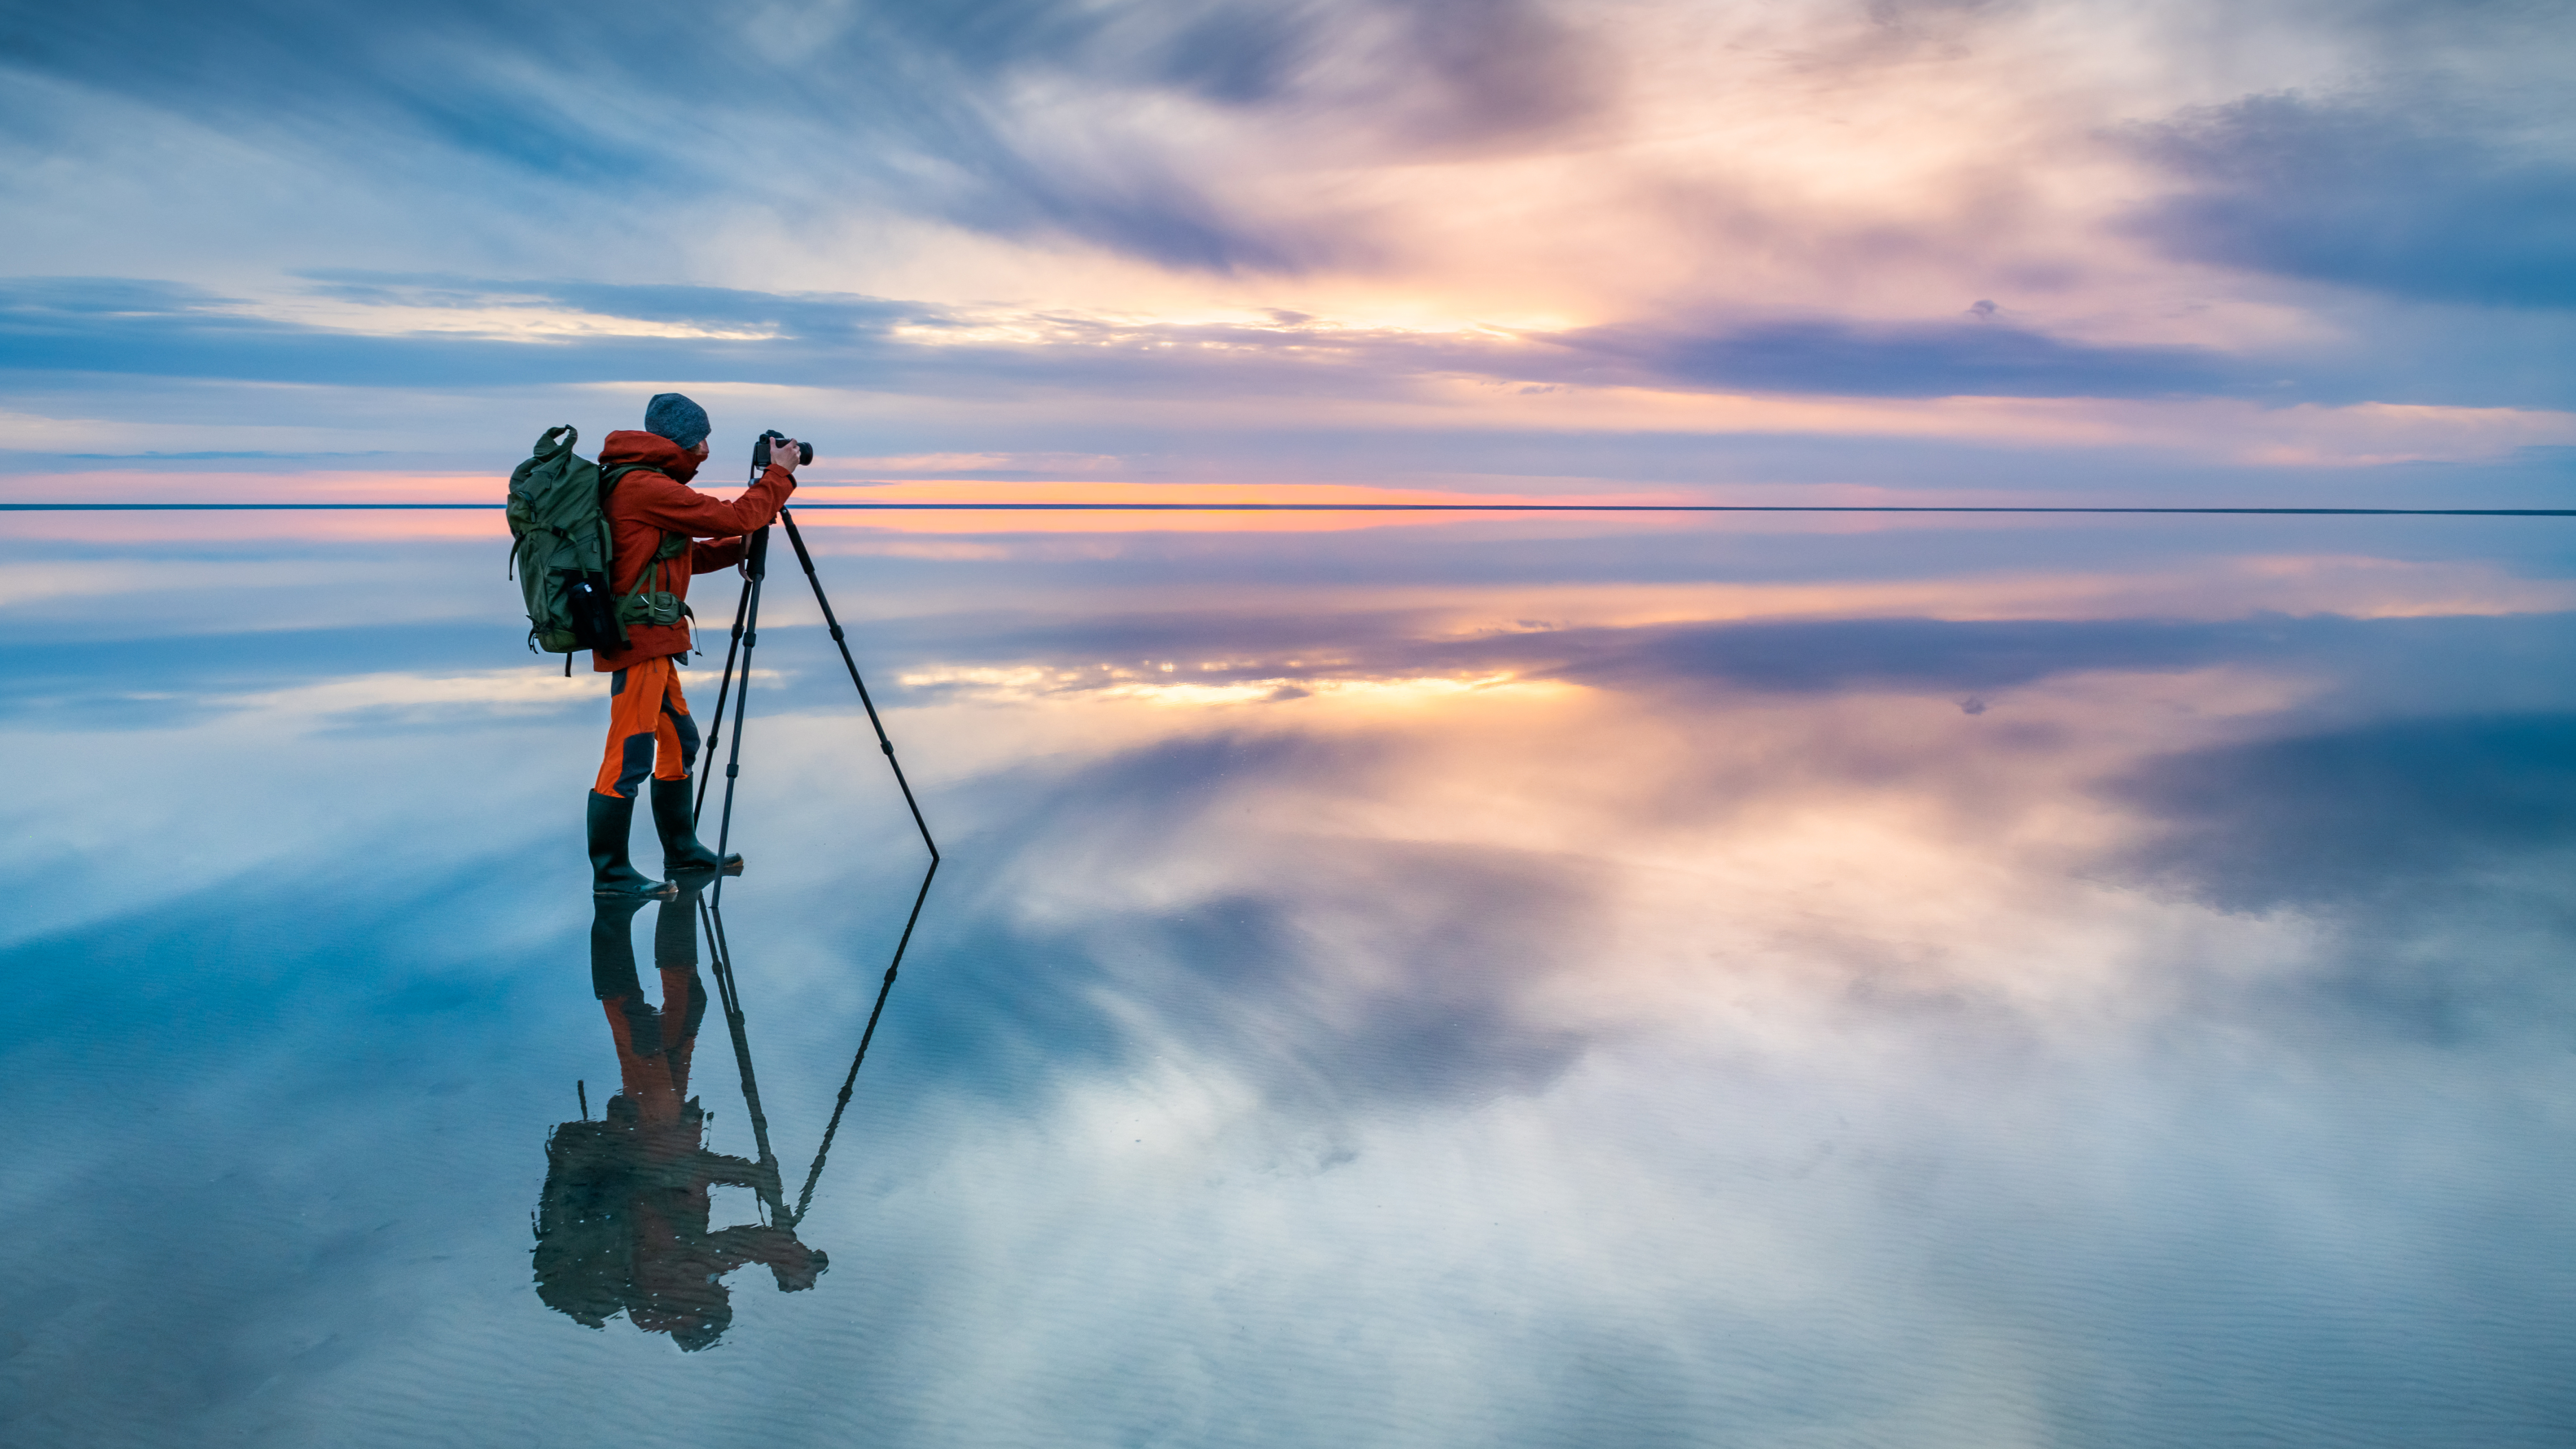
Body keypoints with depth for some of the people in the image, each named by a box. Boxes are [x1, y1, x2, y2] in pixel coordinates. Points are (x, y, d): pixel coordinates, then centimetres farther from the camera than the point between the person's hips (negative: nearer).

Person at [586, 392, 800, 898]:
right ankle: (610, 873, -2)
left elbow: (687, 557, 22)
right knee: (630, 756, -7)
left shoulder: (641, 483, 18)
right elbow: (731, 517, -15)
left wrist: (745, 545, 14)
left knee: (679, 741, 18)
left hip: (651, 642, 11)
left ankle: (683, 852, 28)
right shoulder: (647, 486, -15)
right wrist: (779, 476, -3)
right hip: (639, 639, -11)